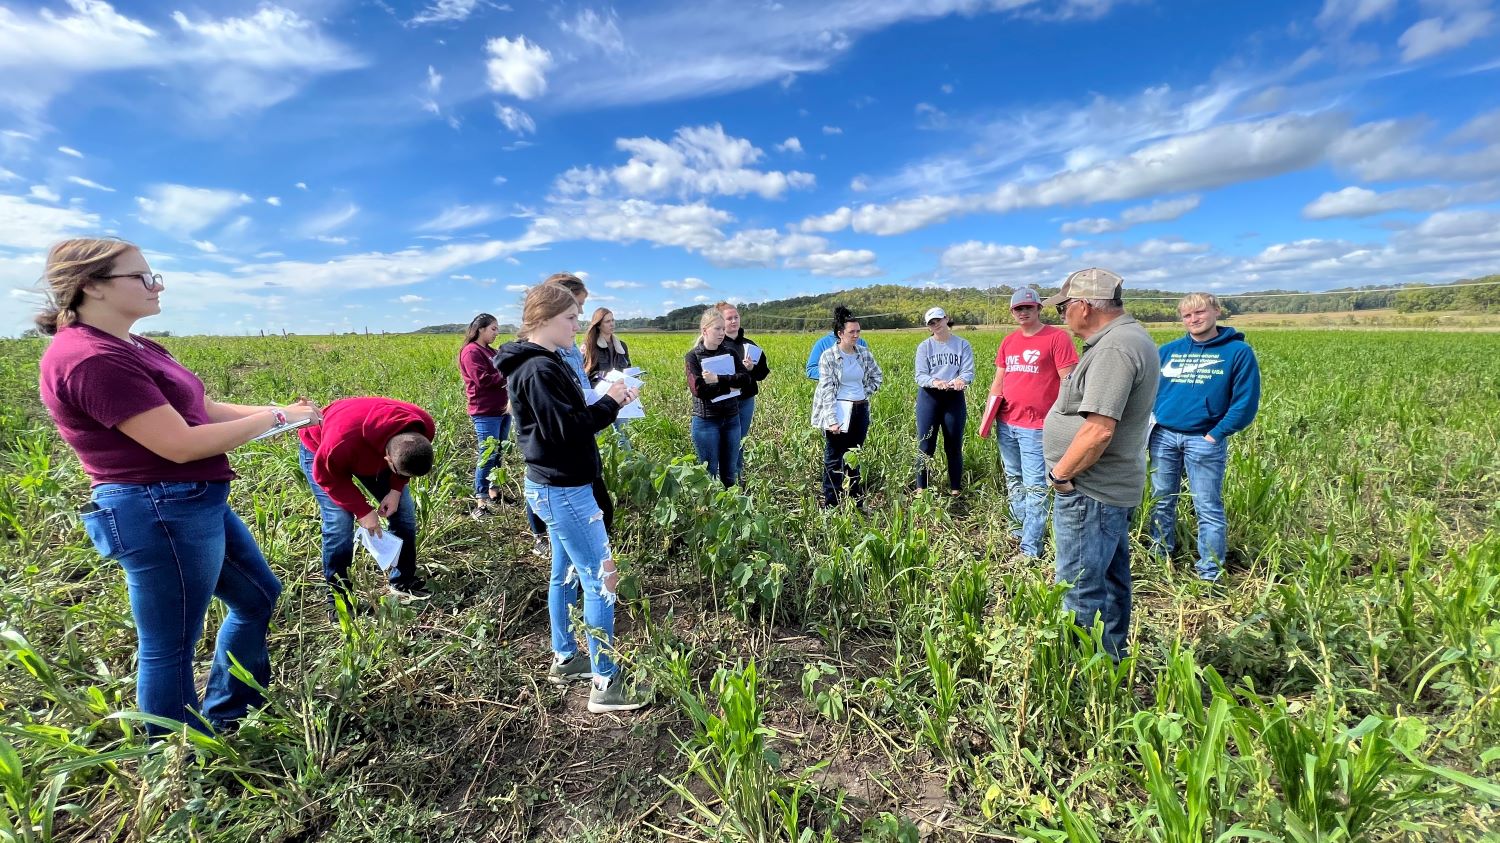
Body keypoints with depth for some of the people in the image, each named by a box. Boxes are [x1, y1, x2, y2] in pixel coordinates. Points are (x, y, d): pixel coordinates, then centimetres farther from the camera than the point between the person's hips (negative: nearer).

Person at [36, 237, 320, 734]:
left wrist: (277, 411, 0)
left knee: (260, 597, 21)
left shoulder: (132, 348, 11)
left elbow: (202, 409, 12)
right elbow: (181, 445, -24)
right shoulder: (91, 359, -20)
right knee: (169, 648, 7)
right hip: (159, 516, -10)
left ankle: (220, 717, 39)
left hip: (197, 503, 10)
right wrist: (275, 419, -15)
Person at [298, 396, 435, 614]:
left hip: (374, 452, 4)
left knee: (404, 511, -2)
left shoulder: (423, 427, -33)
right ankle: (337, 597, 2)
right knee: (339, 524, -17)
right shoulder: (344, 440, -46)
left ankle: (402, 581, 14)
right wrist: (362, 510, -27)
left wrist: (396, 490, -21)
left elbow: (408, 463, -9)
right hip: (319, 449, -4)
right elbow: (327, 475, -25)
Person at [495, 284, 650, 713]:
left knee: (566, 574, 20)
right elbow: (566, 430, -25)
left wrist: (607, 403, 3)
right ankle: (605, 684, 10)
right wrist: (608, 403, -15)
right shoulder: (540, 369, -20)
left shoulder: (541, 363, 12)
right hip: (564, 491, -10)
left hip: (554, 487, 11)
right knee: (602, 581, -2)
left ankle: (564, 660, 36)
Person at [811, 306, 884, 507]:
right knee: (834, 460, 2)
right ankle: (831, 505, 10)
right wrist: (832, 420, -20)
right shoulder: (828, 357, -10)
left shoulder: (864, 352, 5)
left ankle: (856, 500, 27)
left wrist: (867, 392, 6)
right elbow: (827, 390, -14)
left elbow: (877, 375, 21)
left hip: (860, 411, 5)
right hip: (839, 412, -5)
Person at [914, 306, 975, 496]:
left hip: (954, 399, 0)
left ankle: (955, 490, 21)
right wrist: (934, 382, -29)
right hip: (929, 398, 0)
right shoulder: (924, 347, 3)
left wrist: (960, 380, -31)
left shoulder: (963, 345, 3)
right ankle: (921, 489, 12)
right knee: (925, 447, 1)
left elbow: (969, 372, -7)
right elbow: (920, 376, -7)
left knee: (954, 447, 9)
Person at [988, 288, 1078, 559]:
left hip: (1036, 427, -6)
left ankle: (1030, 549, 4)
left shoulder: (1057, 337, -6)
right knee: (1013, 481, 17)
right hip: (1006, 424, 7)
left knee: (1034, 487, -3)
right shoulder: (1008, 341, 13)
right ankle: (1019, 528, 34)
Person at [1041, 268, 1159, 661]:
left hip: (1089, 491, -11)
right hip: (1114, 487, 11)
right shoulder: (1131, 336, 12)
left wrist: (1060, 473, -16)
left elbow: (1098, 430, -30)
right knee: (1111, 579, 23)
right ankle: (1113, 658, 39)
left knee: (1080, 589, 0)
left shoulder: (1113, 349, -22)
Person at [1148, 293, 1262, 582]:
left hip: (1204, 440, -3)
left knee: (1208, 508, 1)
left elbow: (1245, 402, -4)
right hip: (1163, 436, 4)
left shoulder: (1238, 351, 0)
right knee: (1162, 501, 13)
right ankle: (1158, 559, 27)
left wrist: (1216, 434, -11)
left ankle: (1210, 575, 11)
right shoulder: (1168, 350, 9)